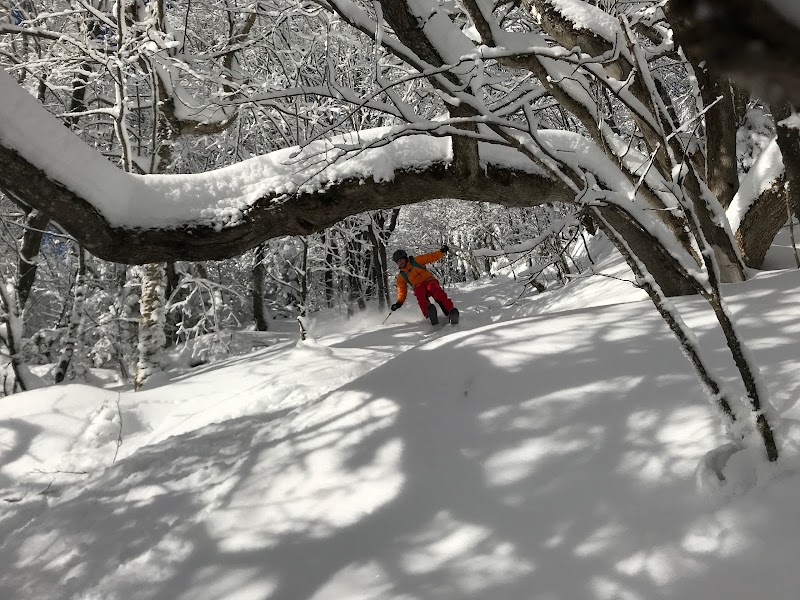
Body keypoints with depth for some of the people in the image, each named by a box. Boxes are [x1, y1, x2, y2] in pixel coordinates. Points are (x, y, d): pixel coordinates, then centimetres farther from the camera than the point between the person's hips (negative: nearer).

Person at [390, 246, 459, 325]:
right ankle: (429, 315, -59)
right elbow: (402, 291, 14)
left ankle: (450, 311, -52)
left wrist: (442, 252, -7)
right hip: (418, 287, 1)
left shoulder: (416, 261, 9)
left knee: (438, 292, -33)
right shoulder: (401, 276, 13)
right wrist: (399, 303, -2)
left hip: (429, 281, -1)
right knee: (420, 295, -35)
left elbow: (431, 257, 6)